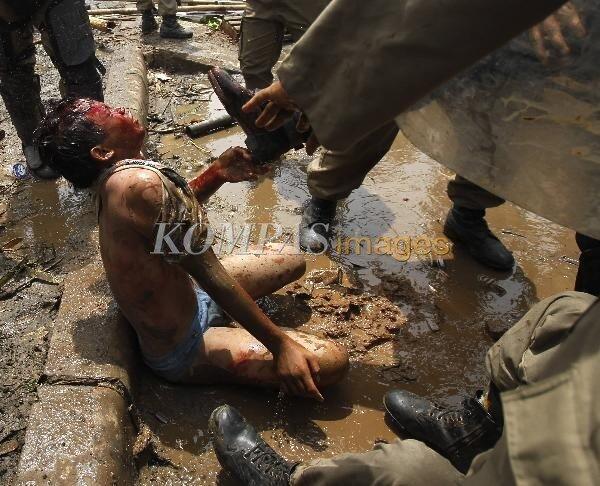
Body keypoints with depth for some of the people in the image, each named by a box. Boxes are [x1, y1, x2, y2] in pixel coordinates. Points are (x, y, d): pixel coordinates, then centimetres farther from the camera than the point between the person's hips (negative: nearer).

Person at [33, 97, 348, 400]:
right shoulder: (138, 182, -33)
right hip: (181, 350, -9)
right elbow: (206, 270, -30)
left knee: (292, 261, 18)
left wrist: (216, 173, -7)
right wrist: (280, 345, -22)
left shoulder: (111, 181, -5)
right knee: (331, 362, -19)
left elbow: (175, 210, 12)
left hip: (186, 295, 9)